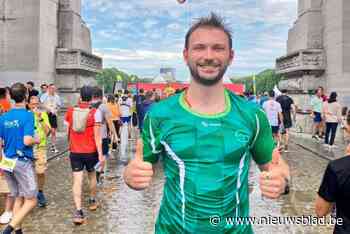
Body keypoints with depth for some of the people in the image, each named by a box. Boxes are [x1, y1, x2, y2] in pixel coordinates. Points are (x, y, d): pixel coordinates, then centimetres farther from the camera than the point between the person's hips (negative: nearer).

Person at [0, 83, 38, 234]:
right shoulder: (28, 115, -14)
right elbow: (27, 141, -22)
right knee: (31, 200, 3)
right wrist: (36, 140, 0)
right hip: (23, 162, -7)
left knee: (18, 198, 18)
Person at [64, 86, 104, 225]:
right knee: (92, 176, 21)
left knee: (77, 180, 1)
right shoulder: (95, 113, -12)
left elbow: (68, 132, 9)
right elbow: (97, 136, -15)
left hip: (75, 152, 1)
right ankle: (92, 202, 38)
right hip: (90, 151, -1)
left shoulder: (70, 111, -1)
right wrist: (100, 154, -12)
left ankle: (78, 211, -9)